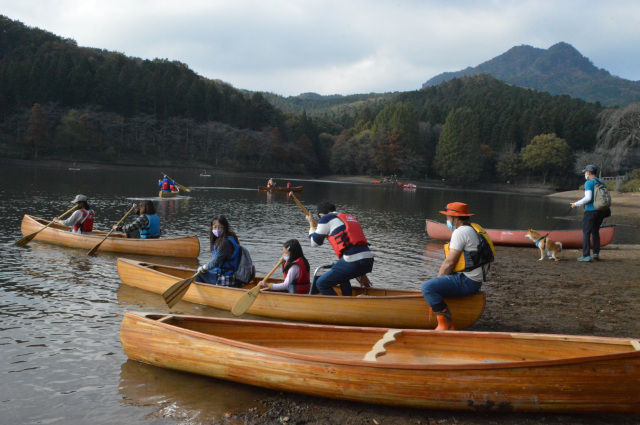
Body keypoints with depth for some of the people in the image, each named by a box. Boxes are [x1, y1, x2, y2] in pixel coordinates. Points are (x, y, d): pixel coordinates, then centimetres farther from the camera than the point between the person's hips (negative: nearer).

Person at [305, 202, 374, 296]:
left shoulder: (326, 219, 6)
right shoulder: (350, 218, 28)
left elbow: (315, 242, 16)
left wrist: (311, 224, 34)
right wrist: (362, 274, 35)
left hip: (353, 263, -8)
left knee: (321, 284, 5)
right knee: (341, 276, 36)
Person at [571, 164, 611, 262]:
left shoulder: (588, 183, -11)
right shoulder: (601, 183, 12)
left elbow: (588, 198, -20)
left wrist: (576, 204, -11)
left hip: (591, 211, -7)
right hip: (601, 211, 7)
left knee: (586, 233, -2)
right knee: (595, 232, 19)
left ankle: (586, 256, -5)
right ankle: (596, 253, 16)